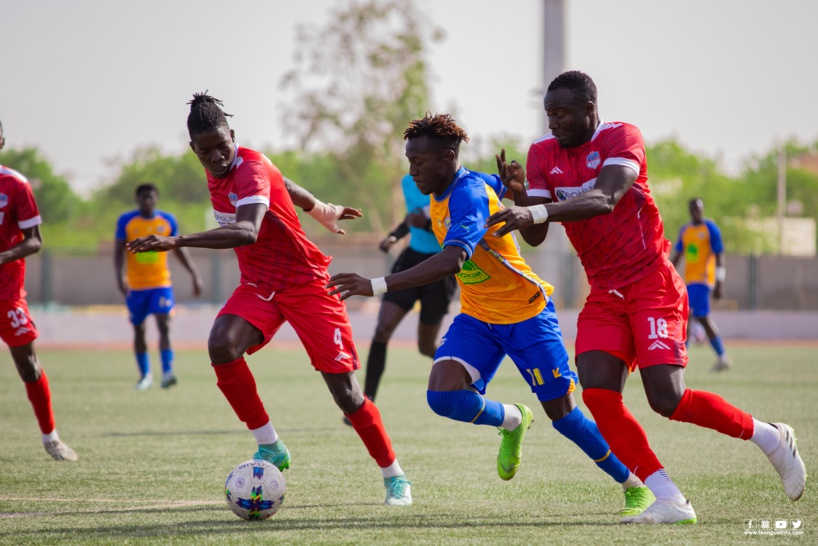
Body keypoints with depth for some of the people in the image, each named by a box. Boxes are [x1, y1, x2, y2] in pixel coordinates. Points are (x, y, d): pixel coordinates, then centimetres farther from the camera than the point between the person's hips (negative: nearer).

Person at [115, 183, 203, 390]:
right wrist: (120, 276, -18)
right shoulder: (126, 221, -3)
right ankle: (145, 375, 21)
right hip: (136, 286, 1)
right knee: (139, 330, 8)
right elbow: (118, 251, -3)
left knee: (164, 325, -16)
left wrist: (194, 274, 4)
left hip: (161, 284, -1)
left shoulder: (168, 220, 2)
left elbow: (179, 249, 10)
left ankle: (167, 372, -23)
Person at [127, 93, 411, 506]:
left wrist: (178, 242, -55)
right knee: (221, 346, -25)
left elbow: (247, 232, -45)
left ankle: (394, 477, 14)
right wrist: (326, 213, 35)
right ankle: (270, 447, -12)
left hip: (307, 285, -6)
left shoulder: (251, 168, -25)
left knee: (345, 393, -6)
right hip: (258, 286, 6)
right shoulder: (216, 174, 0)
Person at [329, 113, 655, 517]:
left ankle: (636, 487, 18)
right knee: (444, 395, -18)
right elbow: (500, 184, 21)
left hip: (527, 315, -7)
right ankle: (512, 422, 12)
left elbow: (452, 261, -46)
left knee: (563, 415, -3)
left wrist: (378, 286, -50)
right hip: (477, 317, 7)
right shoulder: (439, 195, 0)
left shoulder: (469, 195, -28)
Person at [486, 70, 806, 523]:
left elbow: (604, 200, -31)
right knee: (597, 395, -15)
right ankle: (669, 502, -11)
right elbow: (535, 238, 0)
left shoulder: (622, 139, -12)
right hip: (605, 295, 6)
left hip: (652, 285, -6)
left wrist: (537, 211, -42)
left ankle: (770, 438, 9)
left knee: (667, 399, -15)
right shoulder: (543, 154, 6)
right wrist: (520, 196, -20)